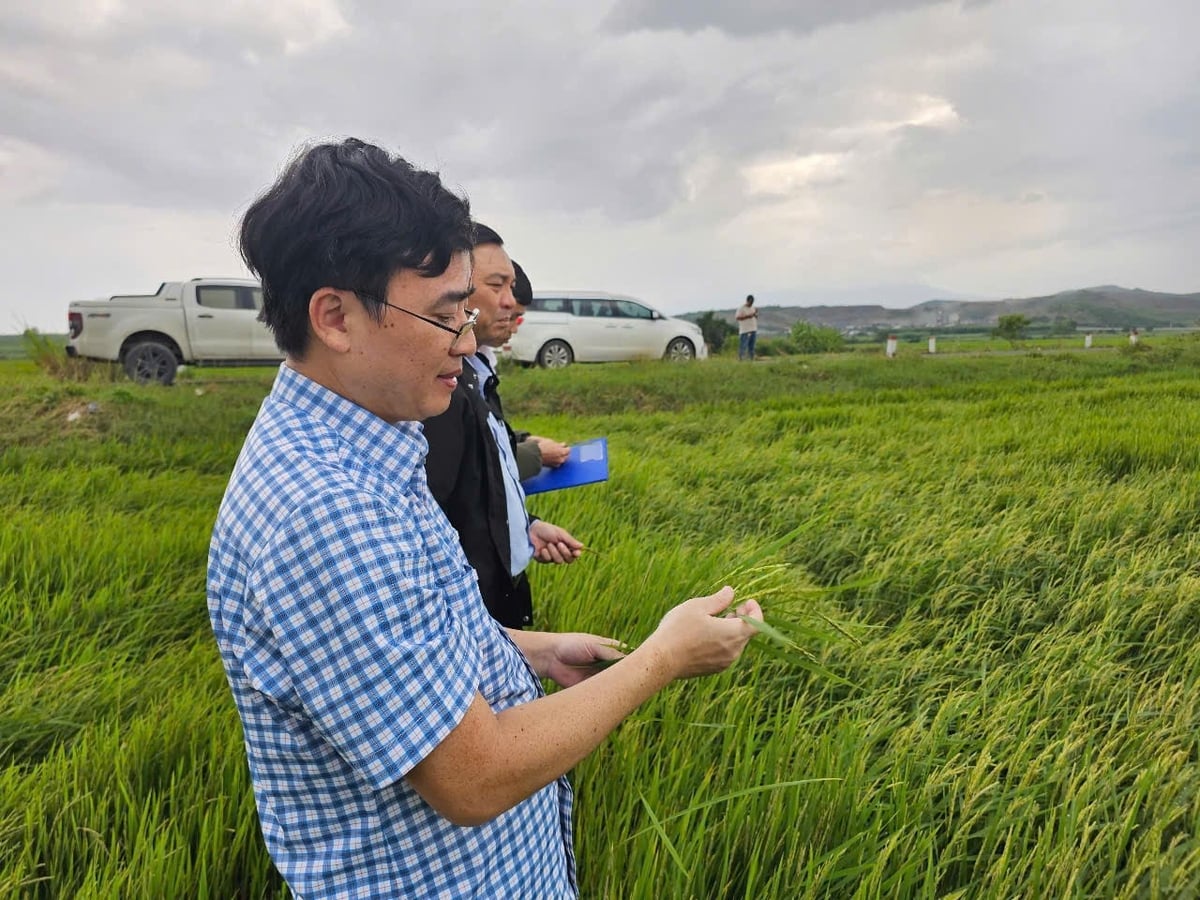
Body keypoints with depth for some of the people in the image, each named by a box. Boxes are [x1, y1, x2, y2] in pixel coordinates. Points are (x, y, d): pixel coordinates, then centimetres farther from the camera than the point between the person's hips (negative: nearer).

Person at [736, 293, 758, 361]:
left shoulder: (753, 308, 16)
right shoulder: (741, 308, -5)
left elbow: (755, 318, 22)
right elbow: (737, 317, -13)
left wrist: (756, 314, -1)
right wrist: (748, 316, -20)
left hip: (753, 330, 7)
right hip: (745, 331, -7)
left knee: (752, 346, 6)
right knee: (743, 346, -10)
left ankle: (751, 360, 8)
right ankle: (740, 359, -9)